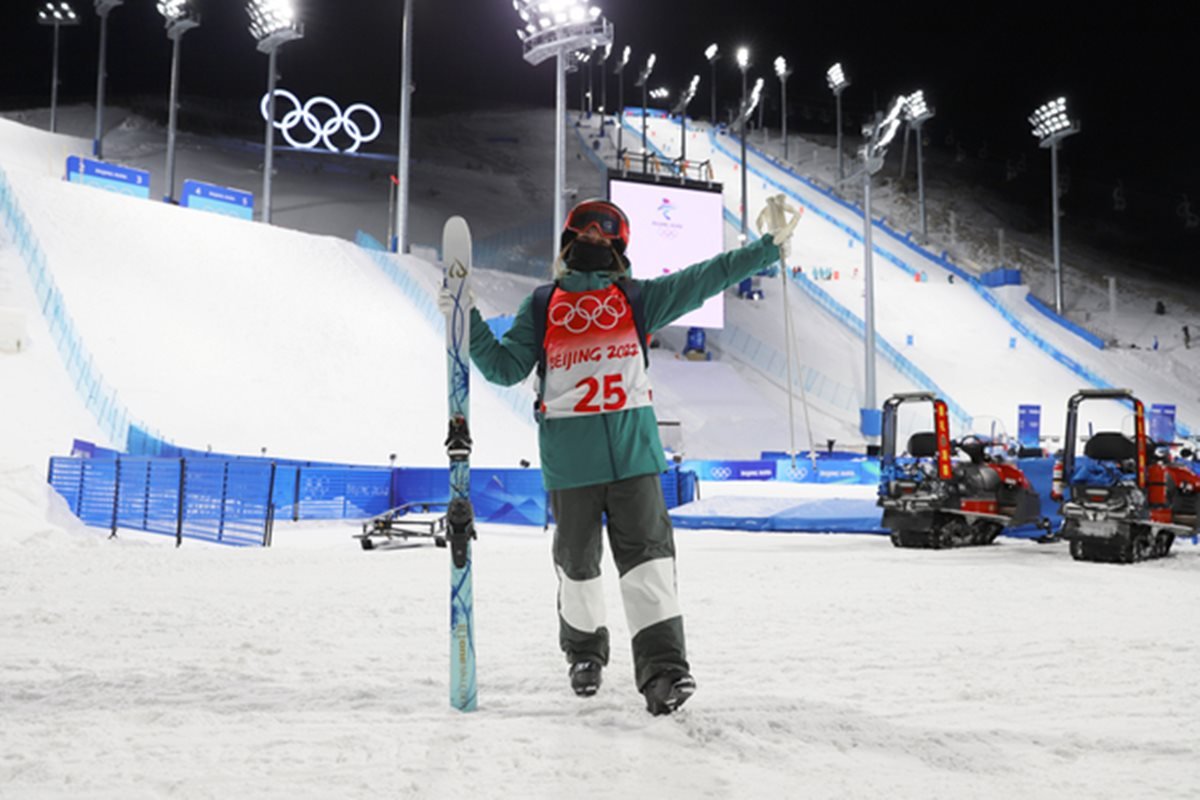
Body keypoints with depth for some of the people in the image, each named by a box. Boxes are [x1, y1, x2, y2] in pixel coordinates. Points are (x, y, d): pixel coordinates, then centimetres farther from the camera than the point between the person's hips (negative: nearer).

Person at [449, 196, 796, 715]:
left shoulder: (635, 298, 12)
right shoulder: (543, 307, 11)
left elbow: (701, 281, 9)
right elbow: (506, 368, 5)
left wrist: (767, 248, 7)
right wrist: (470, 323, -8)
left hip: (632, 448, 0)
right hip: (569, 453, 0)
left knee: (646, 555, -8)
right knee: (577, 560, 10)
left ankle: (662, 666, -10)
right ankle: (584, 650, 30)